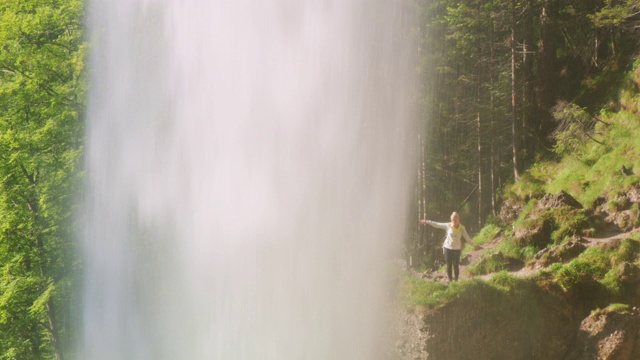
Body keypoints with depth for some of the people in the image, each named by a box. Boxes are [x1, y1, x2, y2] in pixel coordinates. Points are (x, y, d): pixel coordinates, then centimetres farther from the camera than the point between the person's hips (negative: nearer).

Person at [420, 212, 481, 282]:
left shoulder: (462, 228, -4)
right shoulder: (448, 226, -6)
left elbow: (467, 238, 1)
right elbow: (437, 225, 0)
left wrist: (474, 245, -1)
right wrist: (426, 222, 1)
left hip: (457, 249, 0)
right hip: (448, 248, 0)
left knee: (456, 266, -3)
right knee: (449, 266, 4)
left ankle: (456, 280, 10)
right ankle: (450, 280, 16)